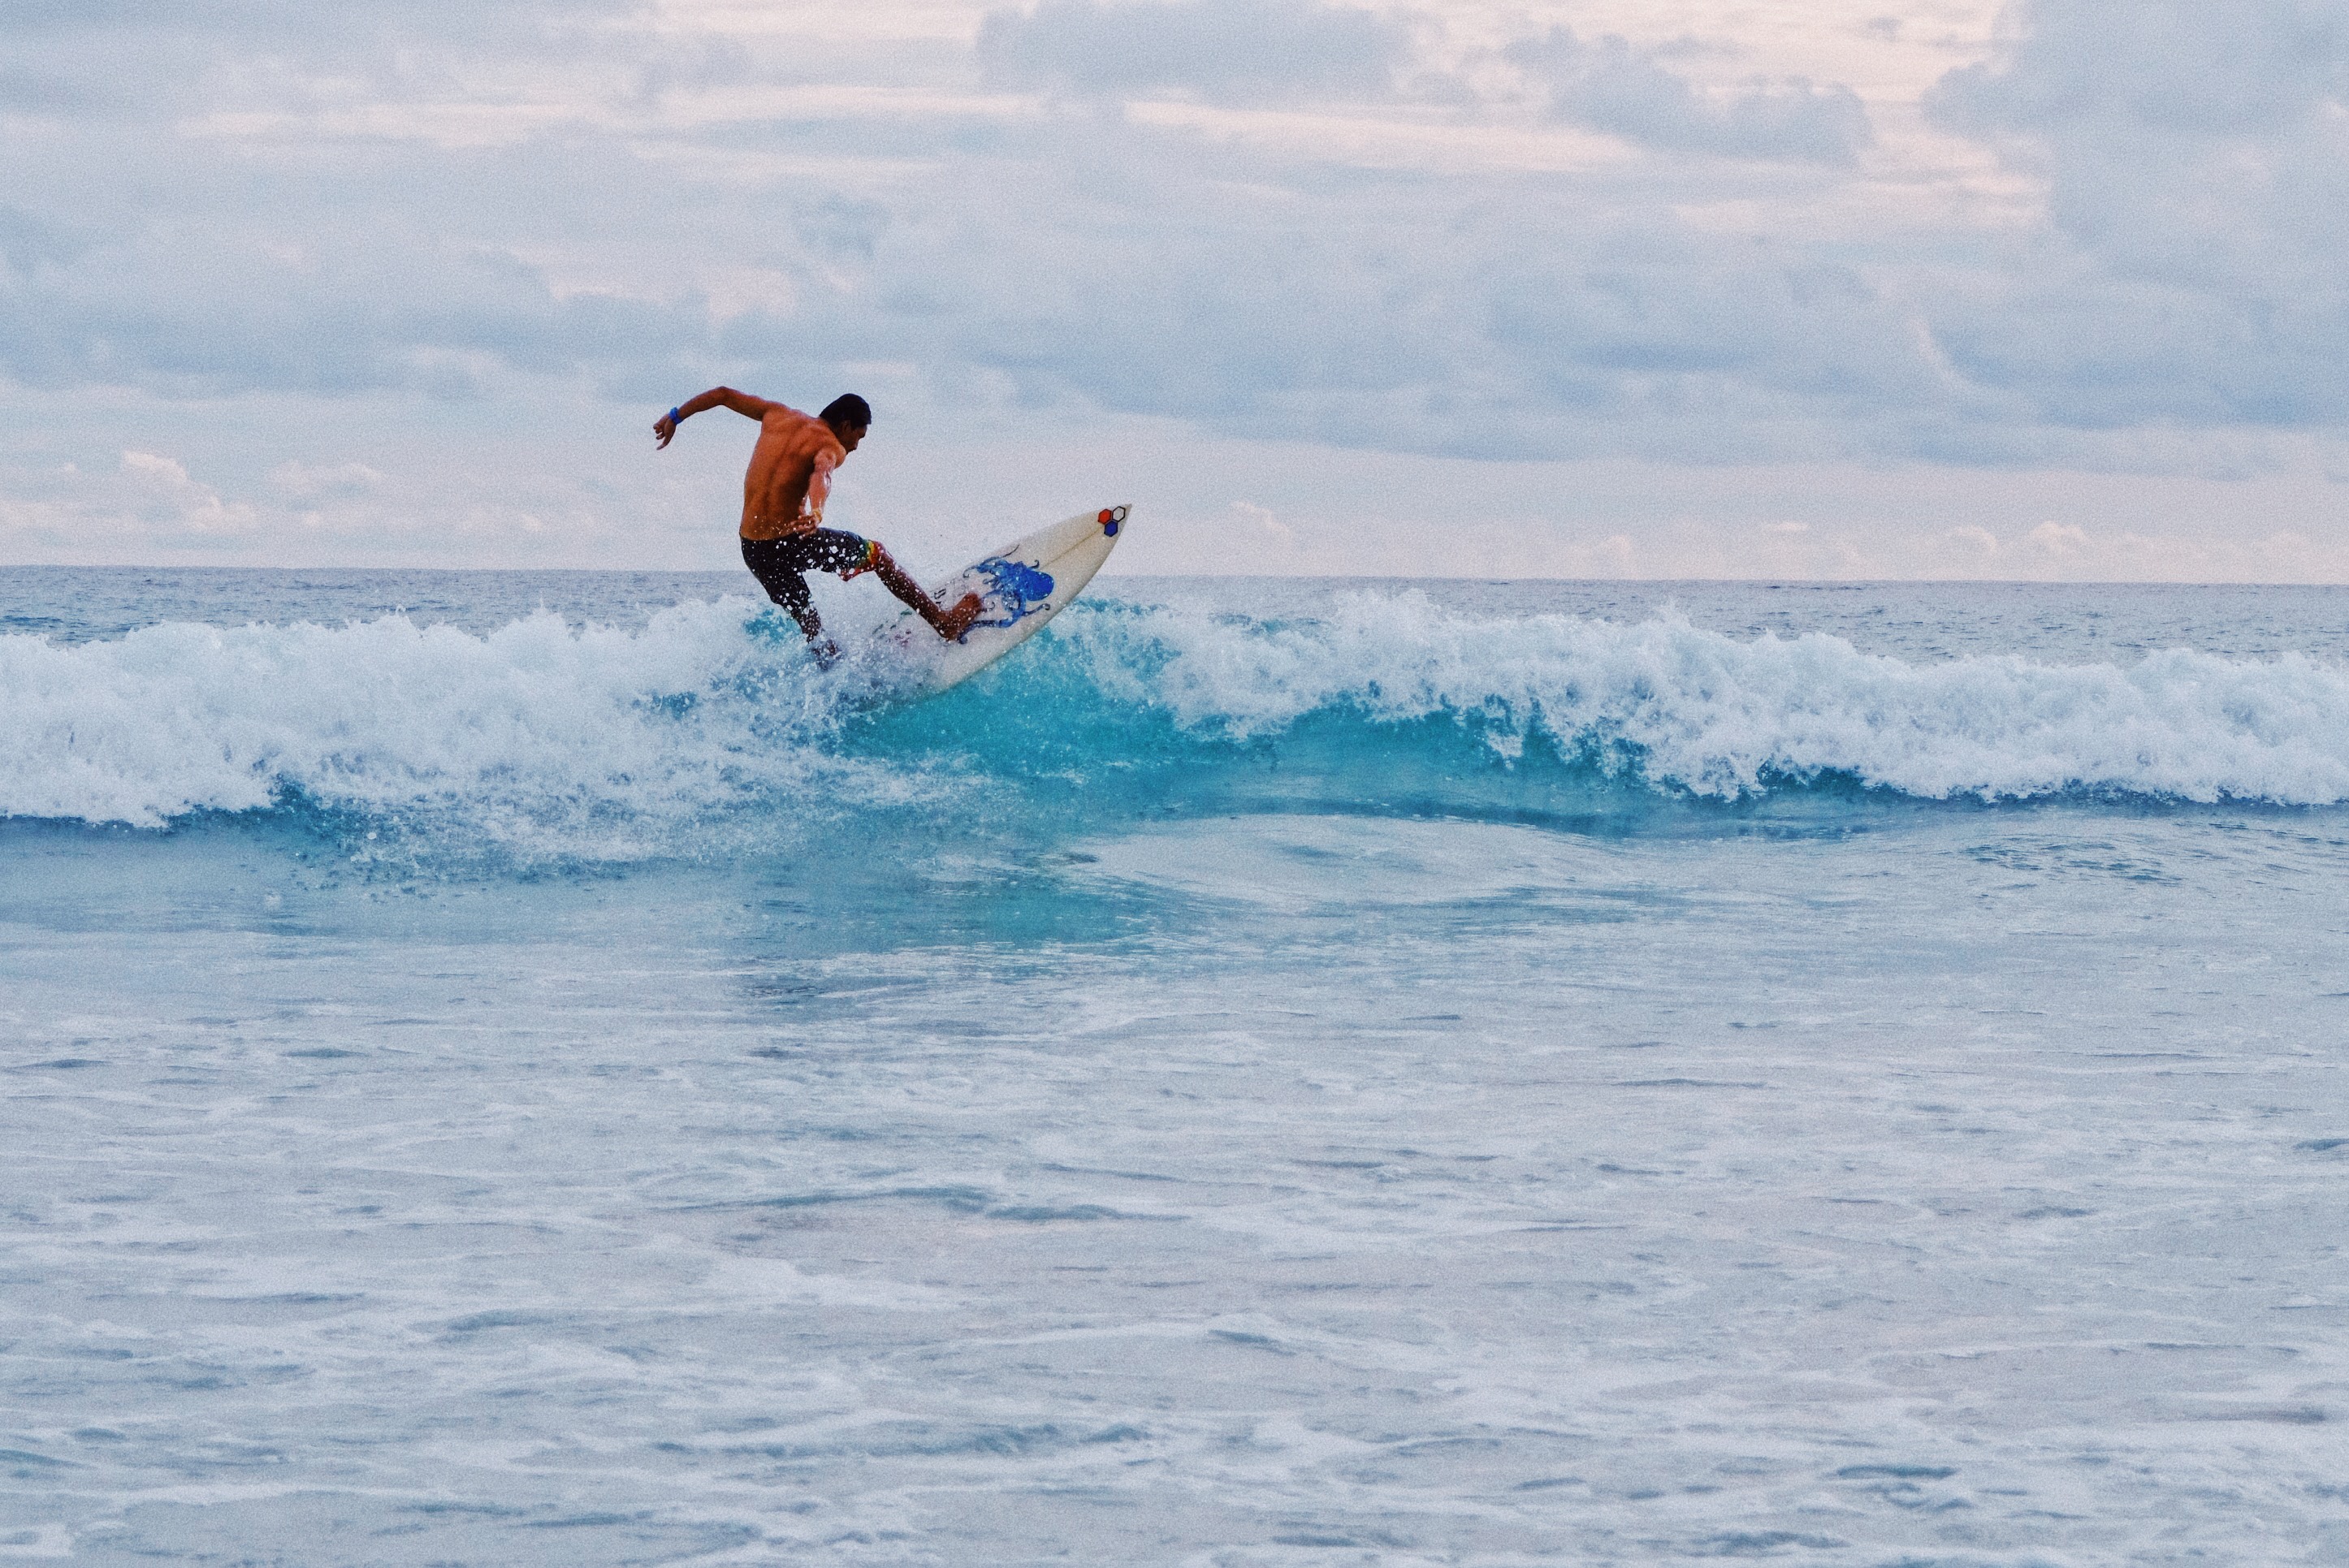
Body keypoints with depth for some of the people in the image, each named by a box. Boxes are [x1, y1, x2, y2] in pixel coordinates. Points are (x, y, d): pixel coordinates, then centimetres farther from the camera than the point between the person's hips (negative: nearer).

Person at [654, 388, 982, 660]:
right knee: (876, 555, 14)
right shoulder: (831, 446, -8)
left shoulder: (778, 416, 11)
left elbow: (723, 394, 14)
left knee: (805, 618, 23)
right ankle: (944, 623, 21)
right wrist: (816, 512, -50)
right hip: (791, 541, -6)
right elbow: (821, 473, -31)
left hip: (752, 550, 6)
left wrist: (674, 418, 25)